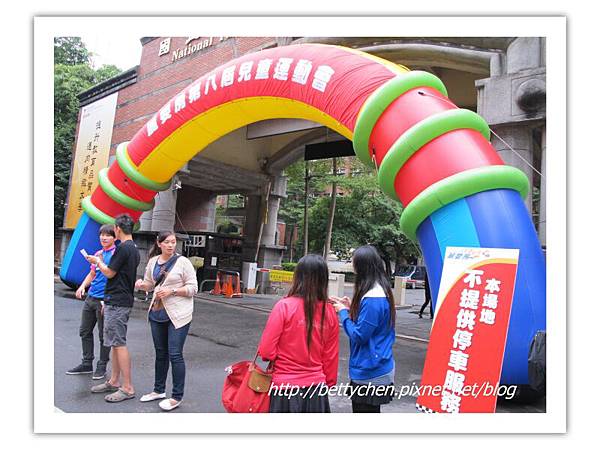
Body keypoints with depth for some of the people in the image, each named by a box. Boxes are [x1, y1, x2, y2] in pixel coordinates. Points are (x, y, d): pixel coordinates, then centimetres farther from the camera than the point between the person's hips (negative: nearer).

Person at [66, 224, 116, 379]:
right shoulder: (97, 254, 13)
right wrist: (82, 286, 2)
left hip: (105, 300, -8)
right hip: (90, 297, 8)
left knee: (103, 335, 3)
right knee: (84, 331, 15)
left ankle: (102, 366, 16)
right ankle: (87, 364, 28)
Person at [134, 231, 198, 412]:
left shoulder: (183, 262, -9)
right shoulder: (153, 261, 6)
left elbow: (193, 288, -9)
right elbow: (149, 283, 17)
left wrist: (172, 291, -20)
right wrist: (141, 285, -5)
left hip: (177, 315, -6)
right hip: (157, 313, 6)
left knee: (175, 354, -4)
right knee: (160, 353, 17)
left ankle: (177, 397, 9)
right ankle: (159, 390, 33)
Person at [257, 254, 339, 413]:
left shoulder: (284, 306, -15)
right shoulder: (330, 312, -5)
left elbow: (266, 352, -12)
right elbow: (331, 357, 3)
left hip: (285, 388, -3)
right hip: (316, 388, 3)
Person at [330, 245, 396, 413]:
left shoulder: (372, 298, -25)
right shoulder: (381, 292, 6)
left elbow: (358, 335, -21)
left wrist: (343, 312, -8)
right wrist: (351, 307, 5)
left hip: (369, 374, -9)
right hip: (377, 369, 9)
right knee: (371, 410, 21)